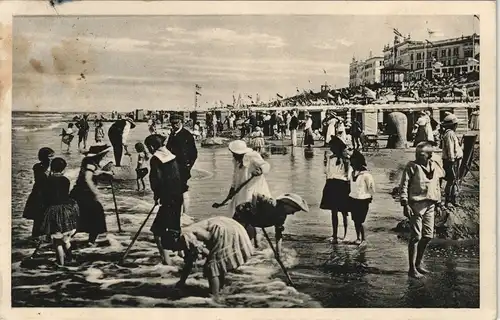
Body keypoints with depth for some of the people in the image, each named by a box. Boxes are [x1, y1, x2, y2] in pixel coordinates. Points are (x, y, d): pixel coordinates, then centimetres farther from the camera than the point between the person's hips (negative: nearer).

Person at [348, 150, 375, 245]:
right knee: (355, 220, 11)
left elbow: (371, 187, -10)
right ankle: (358, 237, 24)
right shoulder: (352, 173, 2)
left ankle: (363, 239, 11)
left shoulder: (366, 174, -18)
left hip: (363, 201, -6)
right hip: (352, 199, 6)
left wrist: (370, 197, 1)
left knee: (359, 221, -5)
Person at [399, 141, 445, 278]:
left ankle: (419, 263, 29)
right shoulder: (412, 166, -8)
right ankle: (412, 268, 3)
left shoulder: (435, 167, 8)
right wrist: (405, 204, -17)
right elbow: (404, 186, -10)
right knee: (416, 236, -5)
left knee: (428, 236, 11)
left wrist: (438, 203, 17)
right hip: (416, 204, -6)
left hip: (430, 205, 6)